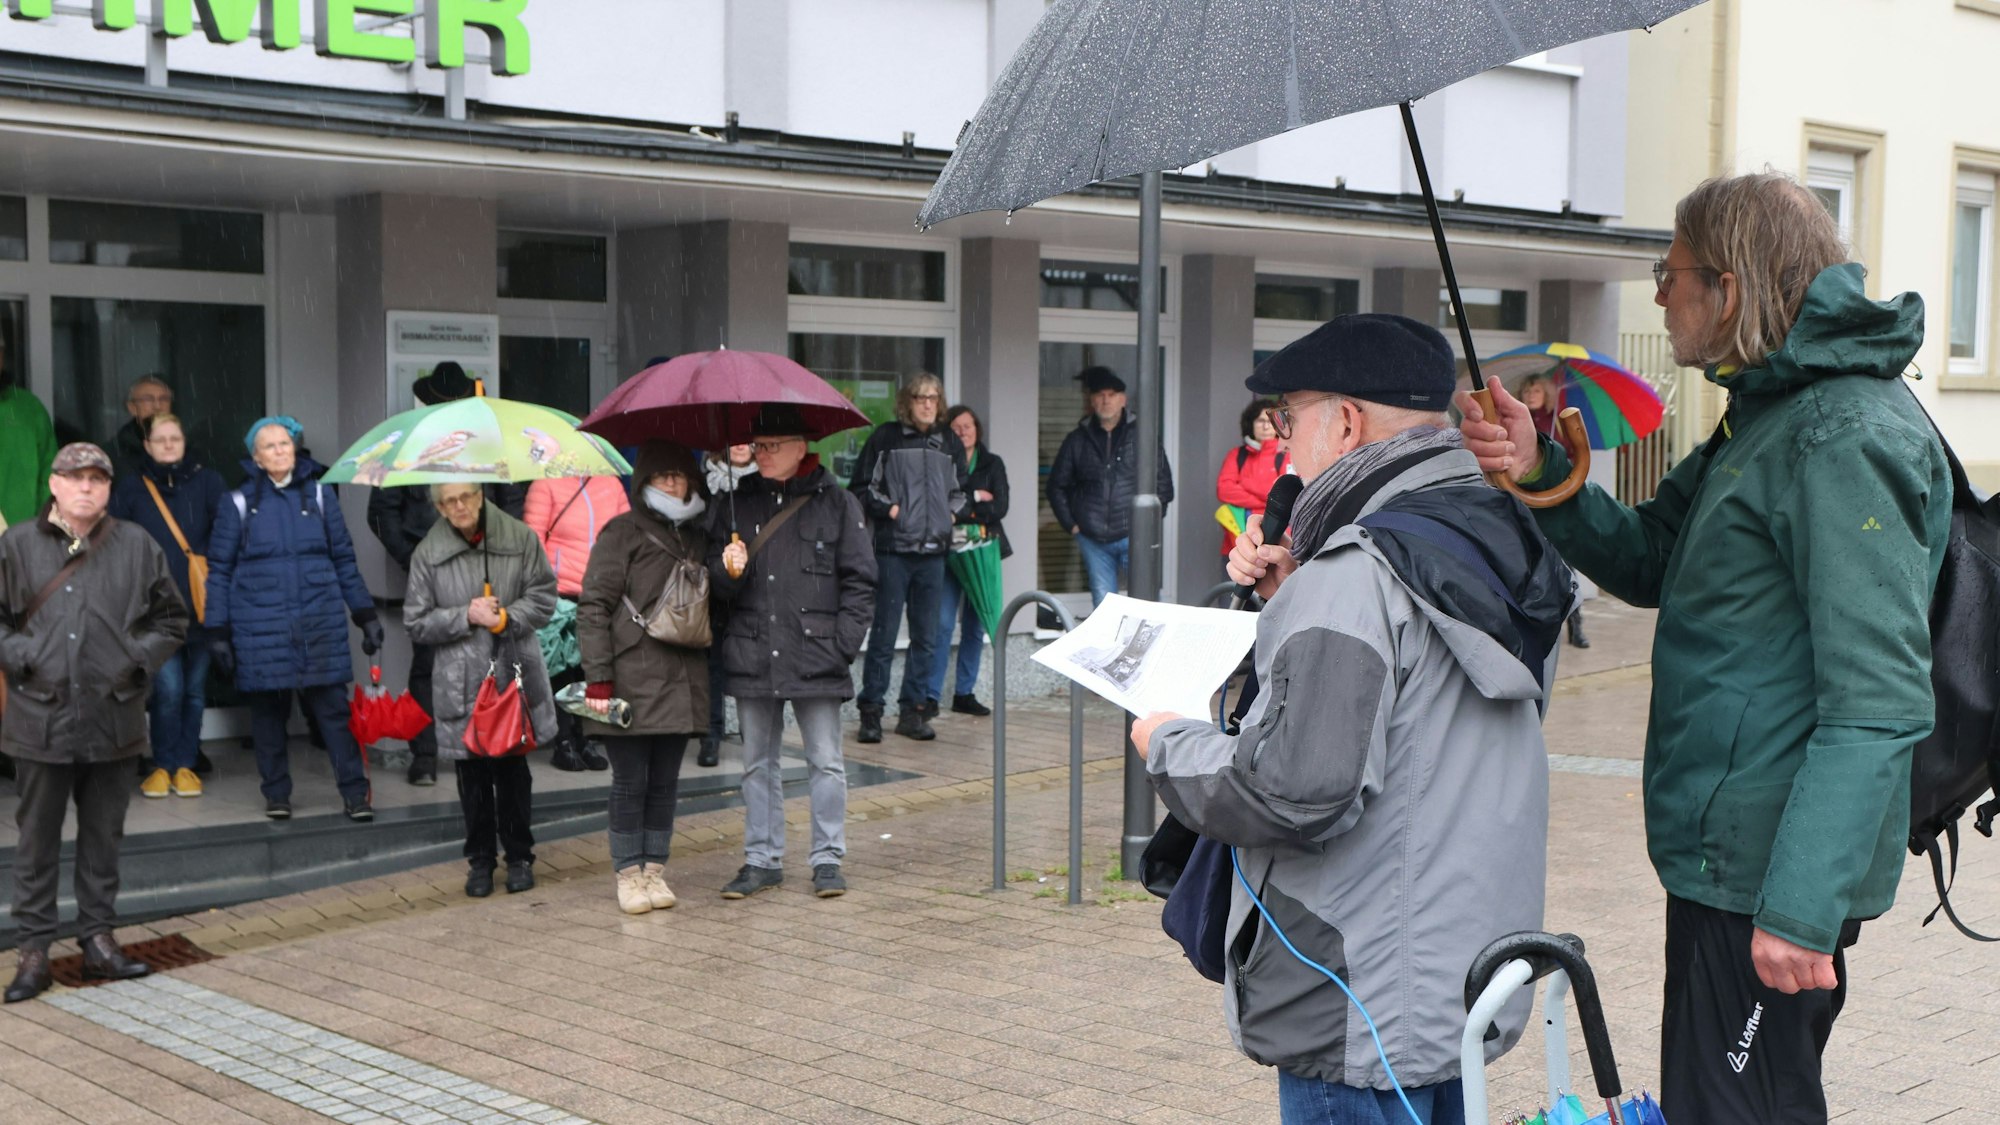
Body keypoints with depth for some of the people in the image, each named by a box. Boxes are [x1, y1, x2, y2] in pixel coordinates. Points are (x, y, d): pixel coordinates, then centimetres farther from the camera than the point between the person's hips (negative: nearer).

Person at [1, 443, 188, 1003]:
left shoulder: (136, 547, 5)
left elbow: (171, 620, 11)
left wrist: (137, 660, -1)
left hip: (113, 719, 1)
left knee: (103, 837, 11)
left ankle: (98, 939, 22)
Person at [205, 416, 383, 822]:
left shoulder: (320, 495, 9)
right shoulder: (238, 503, 5)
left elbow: (344, 559, 13)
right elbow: (219, 570, 6)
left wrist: (365, 615, 9)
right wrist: (218, 631, 1)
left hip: (320, 621, 0)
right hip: (261, 626, 0)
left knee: (333, 706, -3)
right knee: (268, 709, 5)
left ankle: (354, 792, 1)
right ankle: (276, 794, 17)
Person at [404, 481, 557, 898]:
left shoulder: (520, 539, 1)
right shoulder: (428, 554, 1)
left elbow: (543, 598, 2)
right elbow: (416, 622, 3)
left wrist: (505, 618, -13)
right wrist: (467, 616, -10)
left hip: (515, 673, 0)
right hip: (460, 683, 0)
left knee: (514, 770, 6)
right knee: (473, 775, 5)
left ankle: (519, 856, 19)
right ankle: (480, 859, 19)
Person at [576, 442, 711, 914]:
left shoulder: (698, 538, 15)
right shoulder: (623, 533, -2)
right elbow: (593, 608, -7)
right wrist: (598, 677, -13)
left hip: (682, 681, 5)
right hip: (633, 681, -5)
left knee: (665, 781, 9)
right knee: (630, 781, 1)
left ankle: (655, 867, 18)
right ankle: (629, 873, 12)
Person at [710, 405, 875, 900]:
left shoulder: (836, 503, 1)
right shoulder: (736, 505, 9)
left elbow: (859, 580, 1)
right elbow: (717, 583, 10)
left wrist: (844, 644, -7)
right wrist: (727, 571, -13)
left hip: (815, 658, -3)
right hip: (751, 655, 3)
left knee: (826, 761, 2)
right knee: (757, 762, 10)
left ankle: (828, 859, 13)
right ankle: (762, 859, 20)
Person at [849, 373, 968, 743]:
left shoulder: (950, 444, 12)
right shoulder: (885, 438, -1)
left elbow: (960, 489, 25)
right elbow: (861, 488, 1)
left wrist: (954, 512, 7)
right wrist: (887, 508, -11)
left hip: (933, 551, 5)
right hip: (893, 549, -4)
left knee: (925, 638, 7)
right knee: (884, 636, -3)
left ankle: (912, 709, 16)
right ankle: (871, 711, 5)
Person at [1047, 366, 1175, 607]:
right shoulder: (1077, 440, 8)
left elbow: (1164, 481, 5)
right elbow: (1057, 486, 14)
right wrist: (1070, 524, 7)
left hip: (1134, 536, -2)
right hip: (1093, 540, 2)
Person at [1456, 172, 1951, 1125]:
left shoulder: (1845, 437, -19)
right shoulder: (1770, 413, 14)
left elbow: (1877, 700, -24)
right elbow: (1649, 562, 19)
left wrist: (1802, 906, -27)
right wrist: (1543, 476, 1)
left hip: (1766, 874, -10)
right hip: (1727, 857, 10)